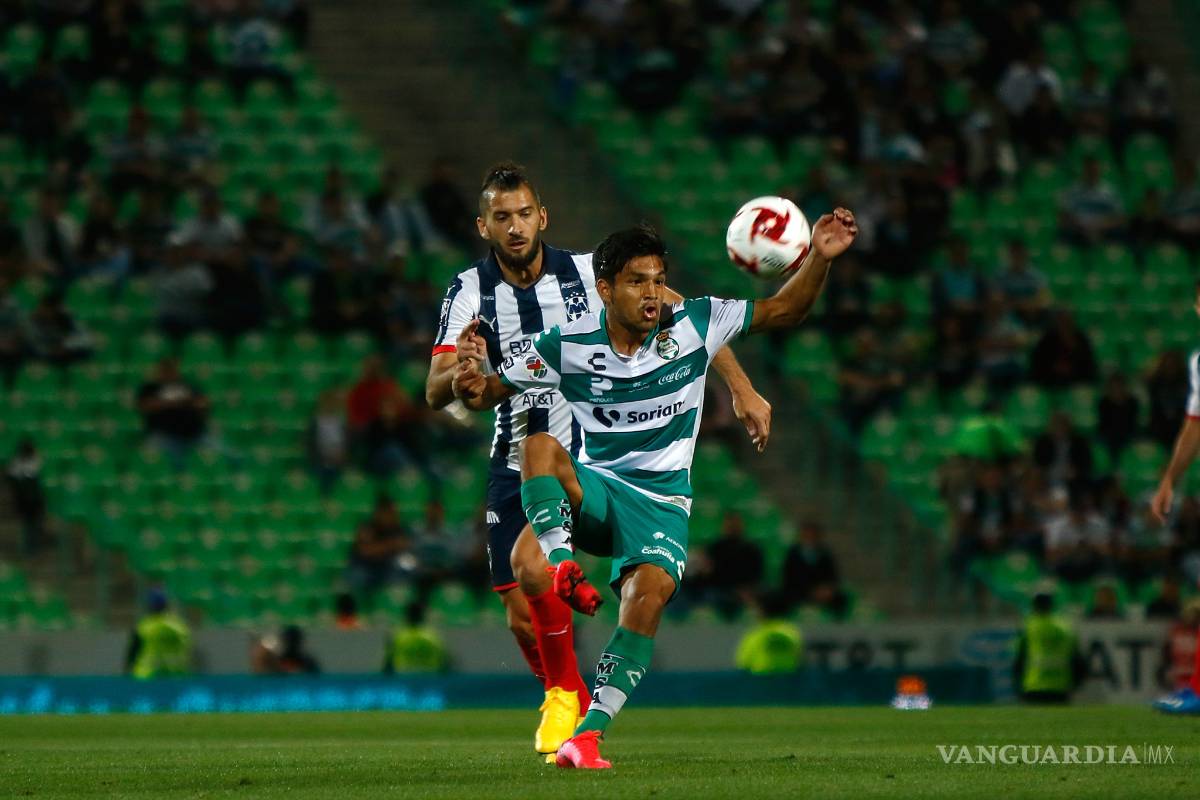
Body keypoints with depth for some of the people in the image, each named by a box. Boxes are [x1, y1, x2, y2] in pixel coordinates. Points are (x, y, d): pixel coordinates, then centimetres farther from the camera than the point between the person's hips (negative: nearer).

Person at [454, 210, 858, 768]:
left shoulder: (692, 326, -4)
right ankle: (563, 568, -39)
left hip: (660, 501, -1)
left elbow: (784, 311, 0)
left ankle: (589, 732, -28)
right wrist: (470, 386, -20)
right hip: (591, 489, 1)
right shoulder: (567, 345, -5)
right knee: (539, 445, -31)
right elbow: (490, 392, 4)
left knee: (651, 588, -31)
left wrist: (819, 258, -16)